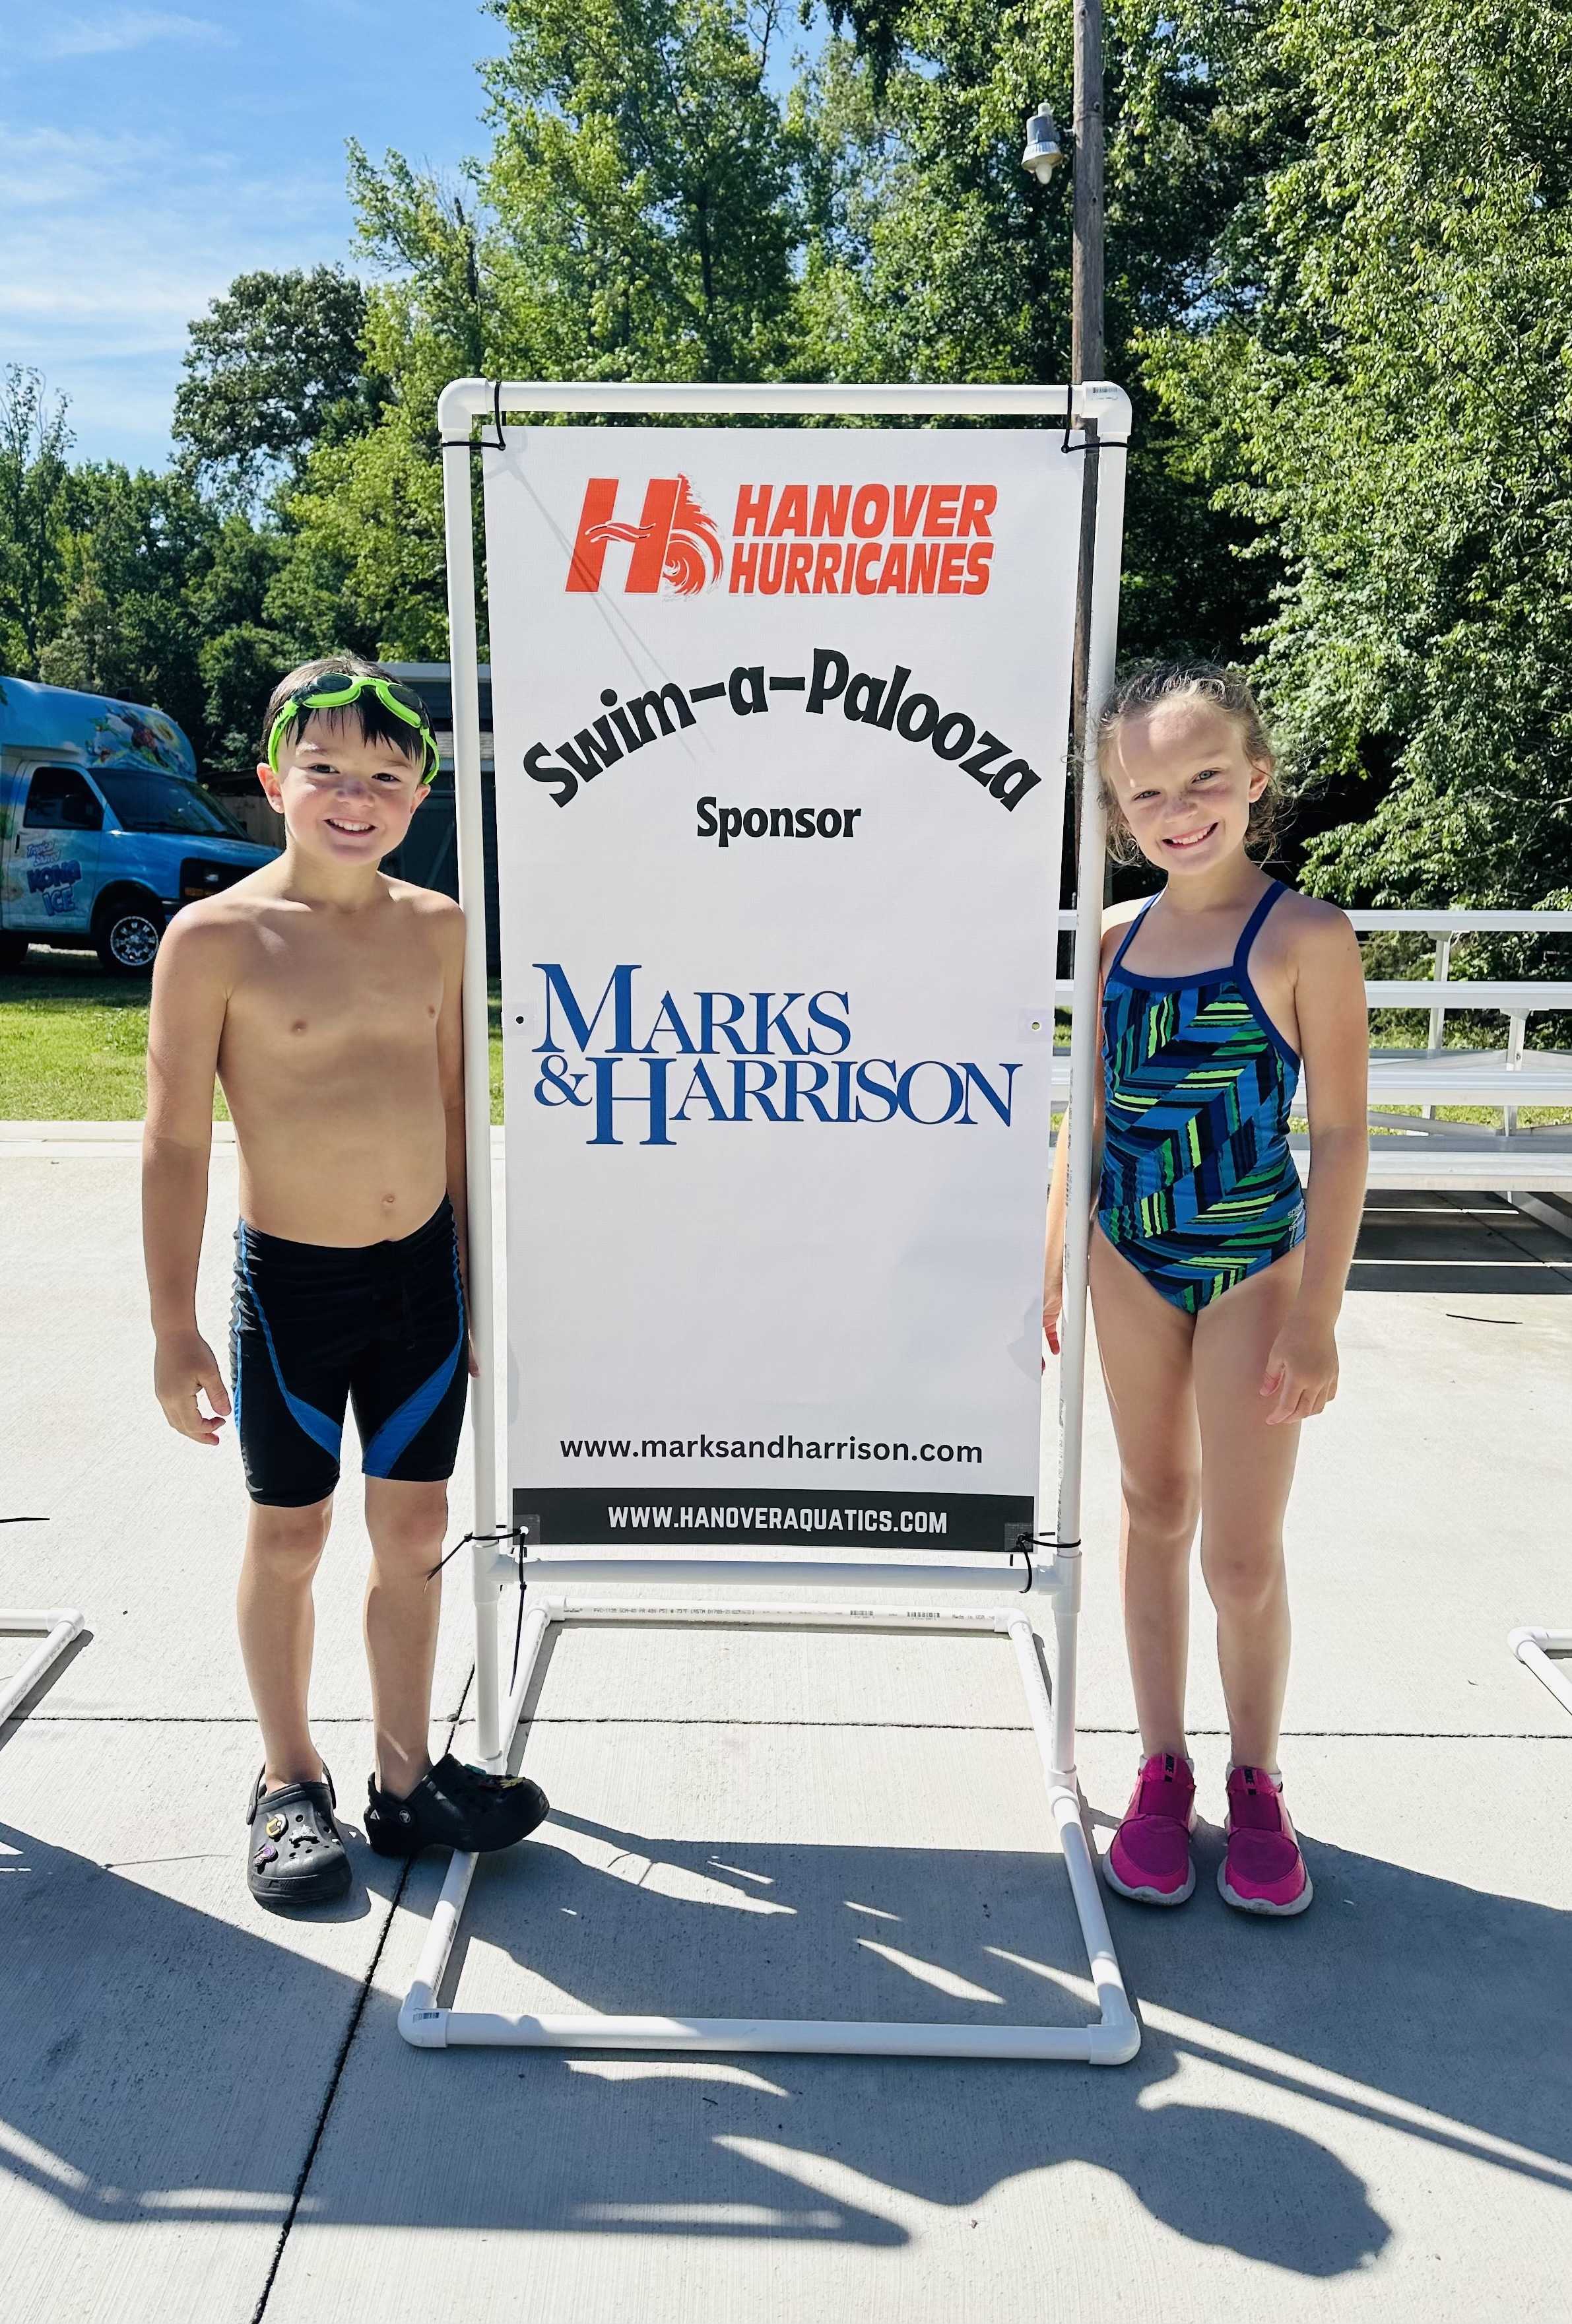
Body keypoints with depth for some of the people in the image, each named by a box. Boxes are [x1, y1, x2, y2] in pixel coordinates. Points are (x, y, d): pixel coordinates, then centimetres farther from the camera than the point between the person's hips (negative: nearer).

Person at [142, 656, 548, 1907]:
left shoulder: (437, 928, 2)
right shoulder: (217, 937, -10)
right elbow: (176, 1143, -8)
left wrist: (478, 1278, 12)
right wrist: (175, 1332, -8)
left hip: (423, 1272, 4)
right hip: (291, 1277, -3)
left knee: (415, 1528, 12)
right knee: (289, 1537, 12)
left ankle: (407, 1777, 31)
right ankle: (291, 1785, 33)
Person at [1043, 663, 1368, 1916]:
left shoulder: (1306, 935, -11)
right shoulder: (1116, 936, 3)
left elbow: (1341, 1133, -11)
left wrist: (1317, 1317, -14)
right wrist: (1055, 1265, 10)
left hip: (1255, 1267, -4)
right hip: (1132, 1264, 4)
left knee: (1243, 1553, 1)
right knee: (1154, 1517, 14)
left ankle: (1256, 1783, 26)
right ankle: (1163, 1770, 29)